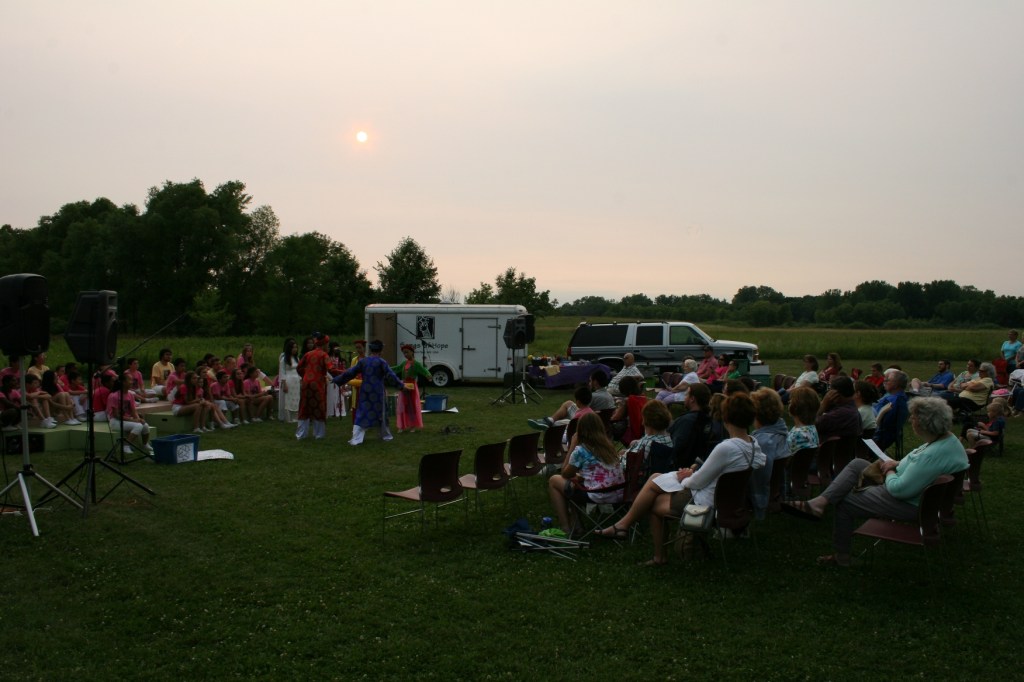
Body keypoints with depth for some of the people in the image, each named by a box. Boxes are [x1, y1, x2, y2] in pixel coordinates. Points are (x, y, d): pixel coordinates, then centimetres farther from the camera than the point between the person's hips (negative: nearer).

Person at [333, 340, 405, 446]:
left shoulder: (363, 361, 3)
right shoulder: (381, 362, -7)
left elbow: (350, 372, 6)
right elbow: (390, 375, -7)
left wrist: (337, 380, 15)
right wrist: (401, 384, 2)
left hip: (365, 391, 2)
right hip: (377, 392, -2)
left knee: (361, 415, 2)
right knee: (381, 413, 15)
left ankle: (356, 439, -9)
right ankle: (386, 435, 29)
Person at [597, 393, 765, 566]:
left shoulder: (726, 448, -28)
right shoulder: (753, 444, -1)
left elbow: (698, 482, -17)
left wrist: (685, 479, 2)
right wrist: (694, 473, 4)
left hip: (705, 503, -9)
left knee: (653, 502, 6)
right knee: (655, 479, 10)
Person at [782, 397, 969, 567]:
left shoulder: (934, 454, -34)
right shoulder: (948, 438, -3)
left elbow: (899, 489, -31)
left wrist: (890, 472, -11)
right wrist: (898, 464, 0)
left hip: (910, 506, -10)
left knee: (845, 502, 0)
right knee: (857, 464, 8)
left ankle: (840, 555, 17)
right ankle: (821, 501, -4)